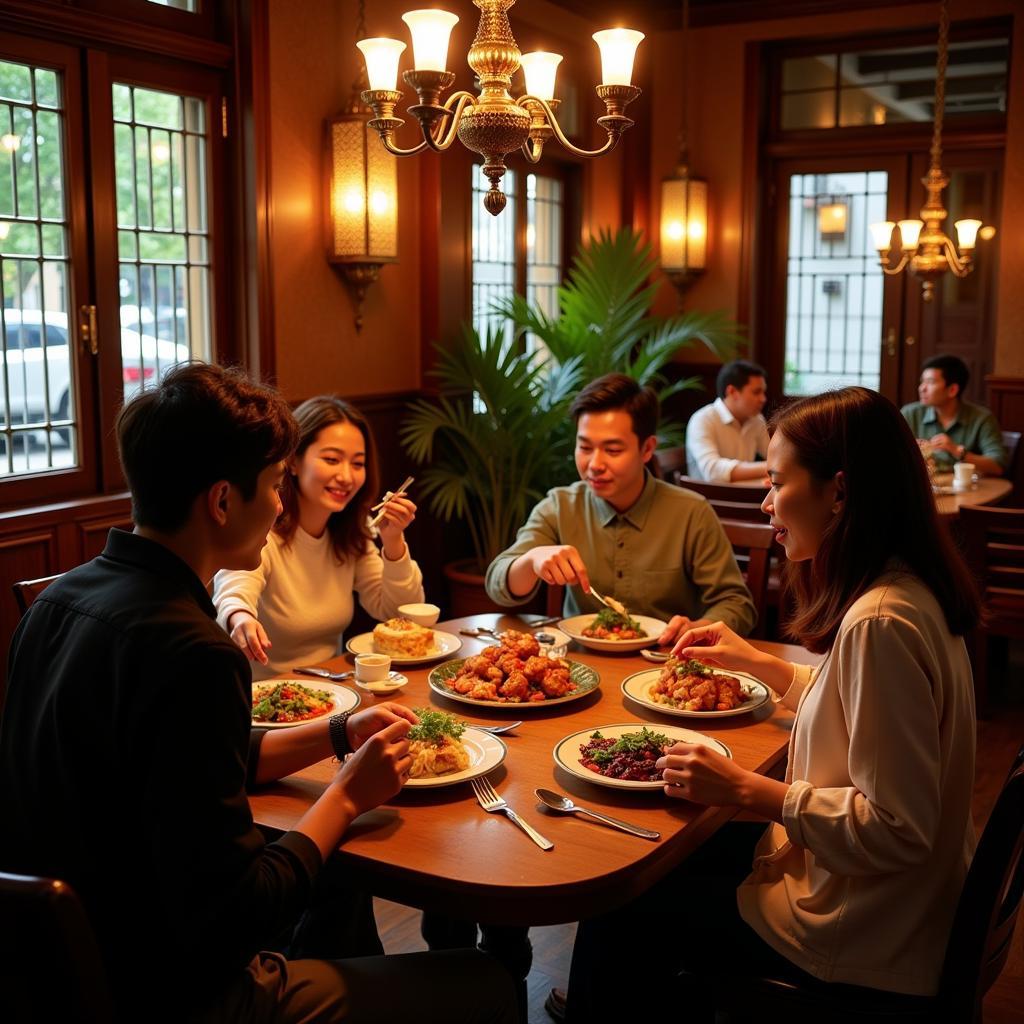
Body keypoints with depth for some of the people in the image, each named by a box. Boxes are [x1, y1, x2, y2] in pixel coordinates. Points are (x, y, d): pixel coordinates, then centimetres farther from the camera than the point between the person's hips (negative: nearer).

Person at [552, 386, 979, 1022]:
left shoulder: (881, 624, -30)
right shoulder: (912, 592, -1)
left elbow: (895, 830, -28)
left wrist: (747, 791, -23)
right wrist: (759, 663, 9)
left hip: (860, 944, -9)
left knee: (618, 904, 5)